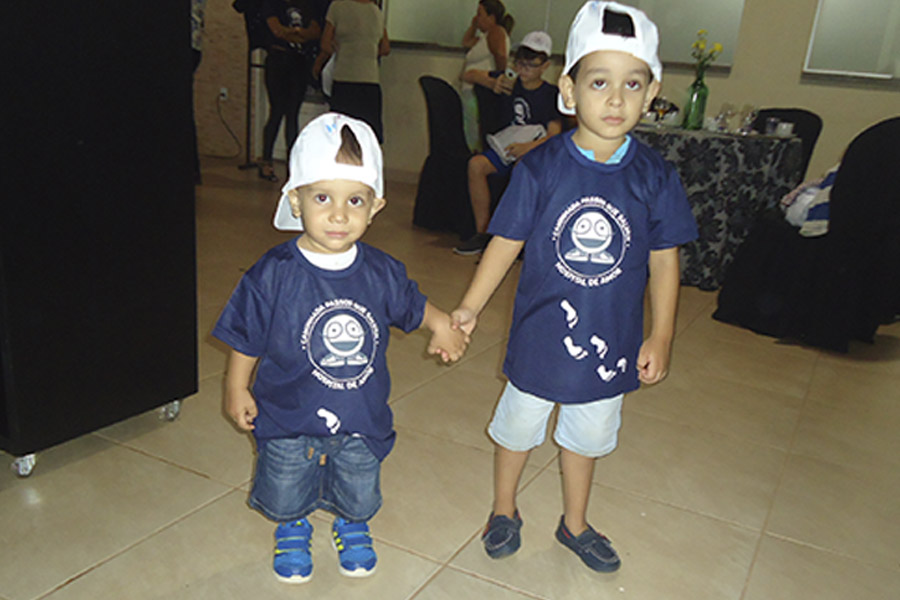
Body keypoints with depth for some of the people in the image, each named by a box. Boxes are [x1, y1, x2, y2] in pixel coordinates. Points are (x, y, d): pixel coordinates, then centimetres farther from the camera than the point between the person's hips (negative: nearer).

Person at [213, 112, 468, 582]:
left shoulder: (381, 273, -13)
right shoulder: (273, 275, -20)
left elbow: (411, 306, 10)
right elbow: (247, 337, -7)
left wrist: (442, 325, 1)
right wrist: (237, 388, -2)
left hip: (361, 420, 2)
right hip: (289, 420, -2)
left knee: (359, 498, 23)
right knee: (285, 497, 19)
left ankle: (351, 527, 57)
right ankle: (292, 530, 54)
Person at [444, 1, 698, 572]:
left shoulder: (655, 178, -9)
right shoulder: (539, 169, -14)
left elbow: (665, 260, -2)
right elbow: (507, 241, -6)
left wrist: (660, 339, 0)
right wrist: (470, 307, -5)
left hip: (610, 340, 2)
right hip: (541, 332, -2)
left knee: (588, 435, 21)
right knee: (518, 425, 17)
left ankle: (575, 524, 46)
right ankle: (504, 510, 44)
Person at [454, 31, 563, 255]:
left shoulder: (551, 94, -3)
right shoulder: (510, 82, 10)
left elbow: (554, 134, -16)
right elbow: (470, 75, 20)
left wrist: (528, 147, -35)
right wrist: (492, 83, -1)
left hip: (536, 150, -4)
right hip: (506, 146, 4)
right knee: (476, 164, -26)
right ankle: (482, 232, -20)